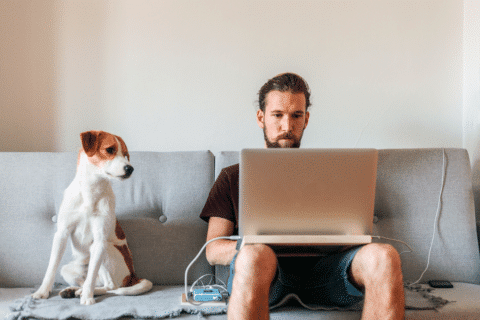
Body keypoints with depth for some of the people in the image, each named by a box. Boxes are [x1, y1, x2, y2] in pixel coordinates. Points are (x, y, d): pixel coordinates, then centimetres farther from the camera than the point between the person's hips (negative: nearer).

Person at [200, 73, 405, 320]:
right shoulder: (233, 177, 23)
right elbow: (213, 251, 12)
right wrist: (256, 246, -11)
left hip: (321, 266, 2)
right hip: (266, 271, -2)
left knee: (383, 256, -31)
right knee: (254, 257, -40)